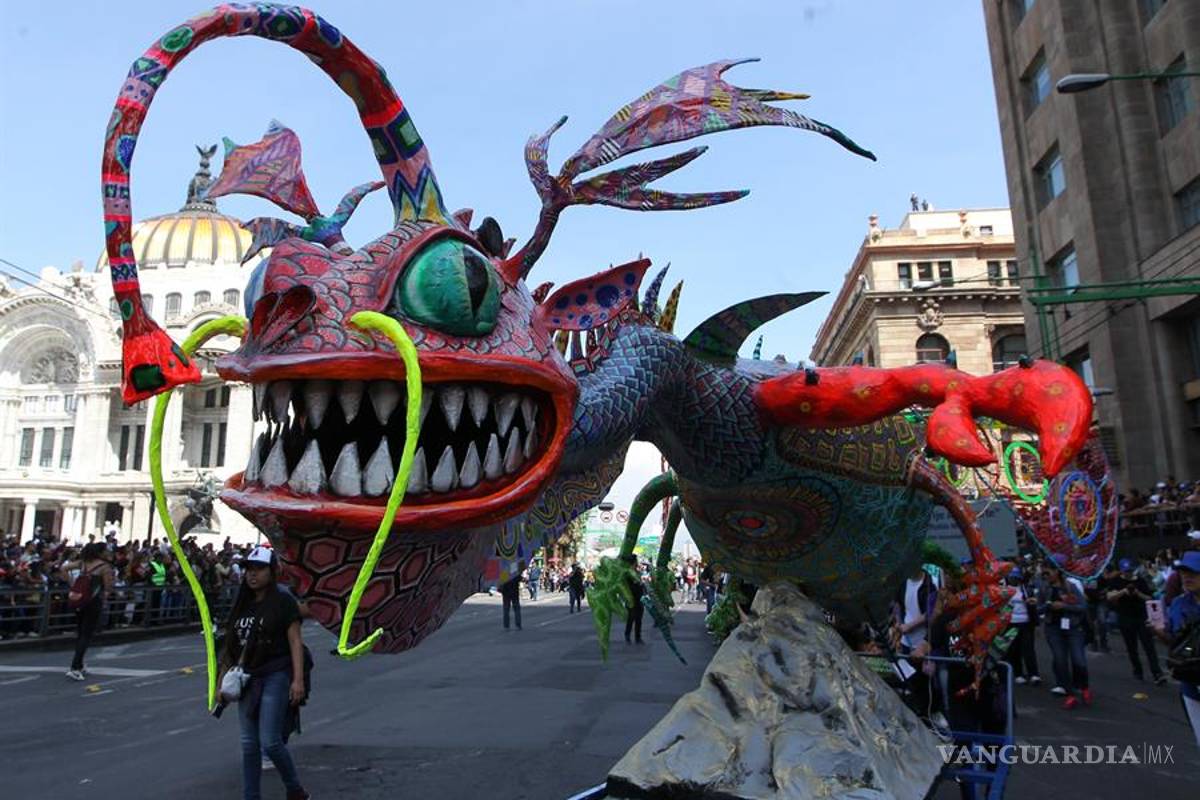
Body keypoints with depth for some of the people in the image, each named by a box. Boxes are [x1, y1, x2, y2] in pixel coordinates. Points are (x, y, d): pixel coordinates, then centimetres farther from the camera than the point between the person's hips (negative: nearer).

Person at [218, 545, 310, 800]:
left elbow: (295, 641, -11)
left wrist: (298, 679, -19)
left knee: (270, 742, -8)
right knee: (249, 745, 9)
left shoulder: (283, 602, -7)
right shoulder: (243, 604, 11)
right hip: (248, 679, 6)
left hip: (275, 676, -6)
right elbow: (234, 646, 16)